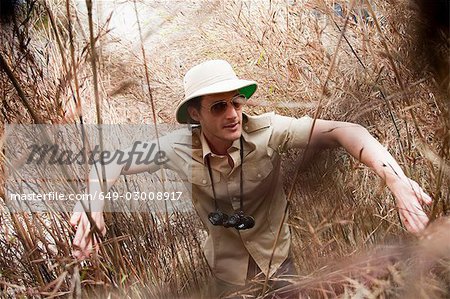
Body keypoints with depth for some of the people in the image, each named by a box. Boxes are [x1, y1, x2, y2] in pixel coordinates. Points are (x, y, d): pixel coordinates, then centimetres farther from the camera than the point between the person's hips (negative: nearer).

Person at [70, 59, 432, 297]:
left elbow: (340, 131, -34)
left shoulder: (268, 131, -27)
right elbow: (118, 160, -13)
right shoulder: (180, 148, -22)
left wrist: (397, 180, -49)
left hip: (278, 258, 0)